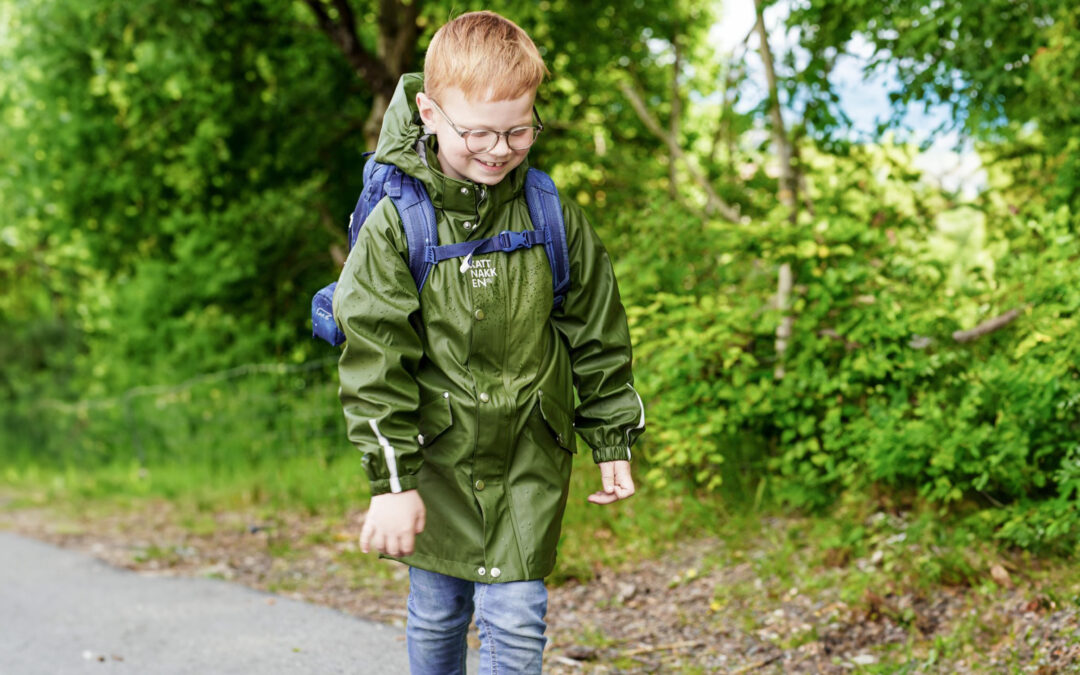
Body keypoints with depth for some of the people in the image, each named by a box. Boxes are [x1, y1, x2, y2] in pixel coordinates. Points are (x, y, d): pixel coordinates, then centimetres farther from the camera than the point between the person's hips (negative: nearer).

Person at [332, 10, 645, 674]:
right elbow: (376, 360, -11)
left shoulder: (557, 220, -4)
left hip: (530, 457, 1)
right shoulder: (394, 225, -11)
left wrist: (613, 442, 8)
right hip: (436, 454, -1)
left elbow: (597, 337, 5)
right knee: (436, 615, 13)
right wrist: (392, 481, -13)